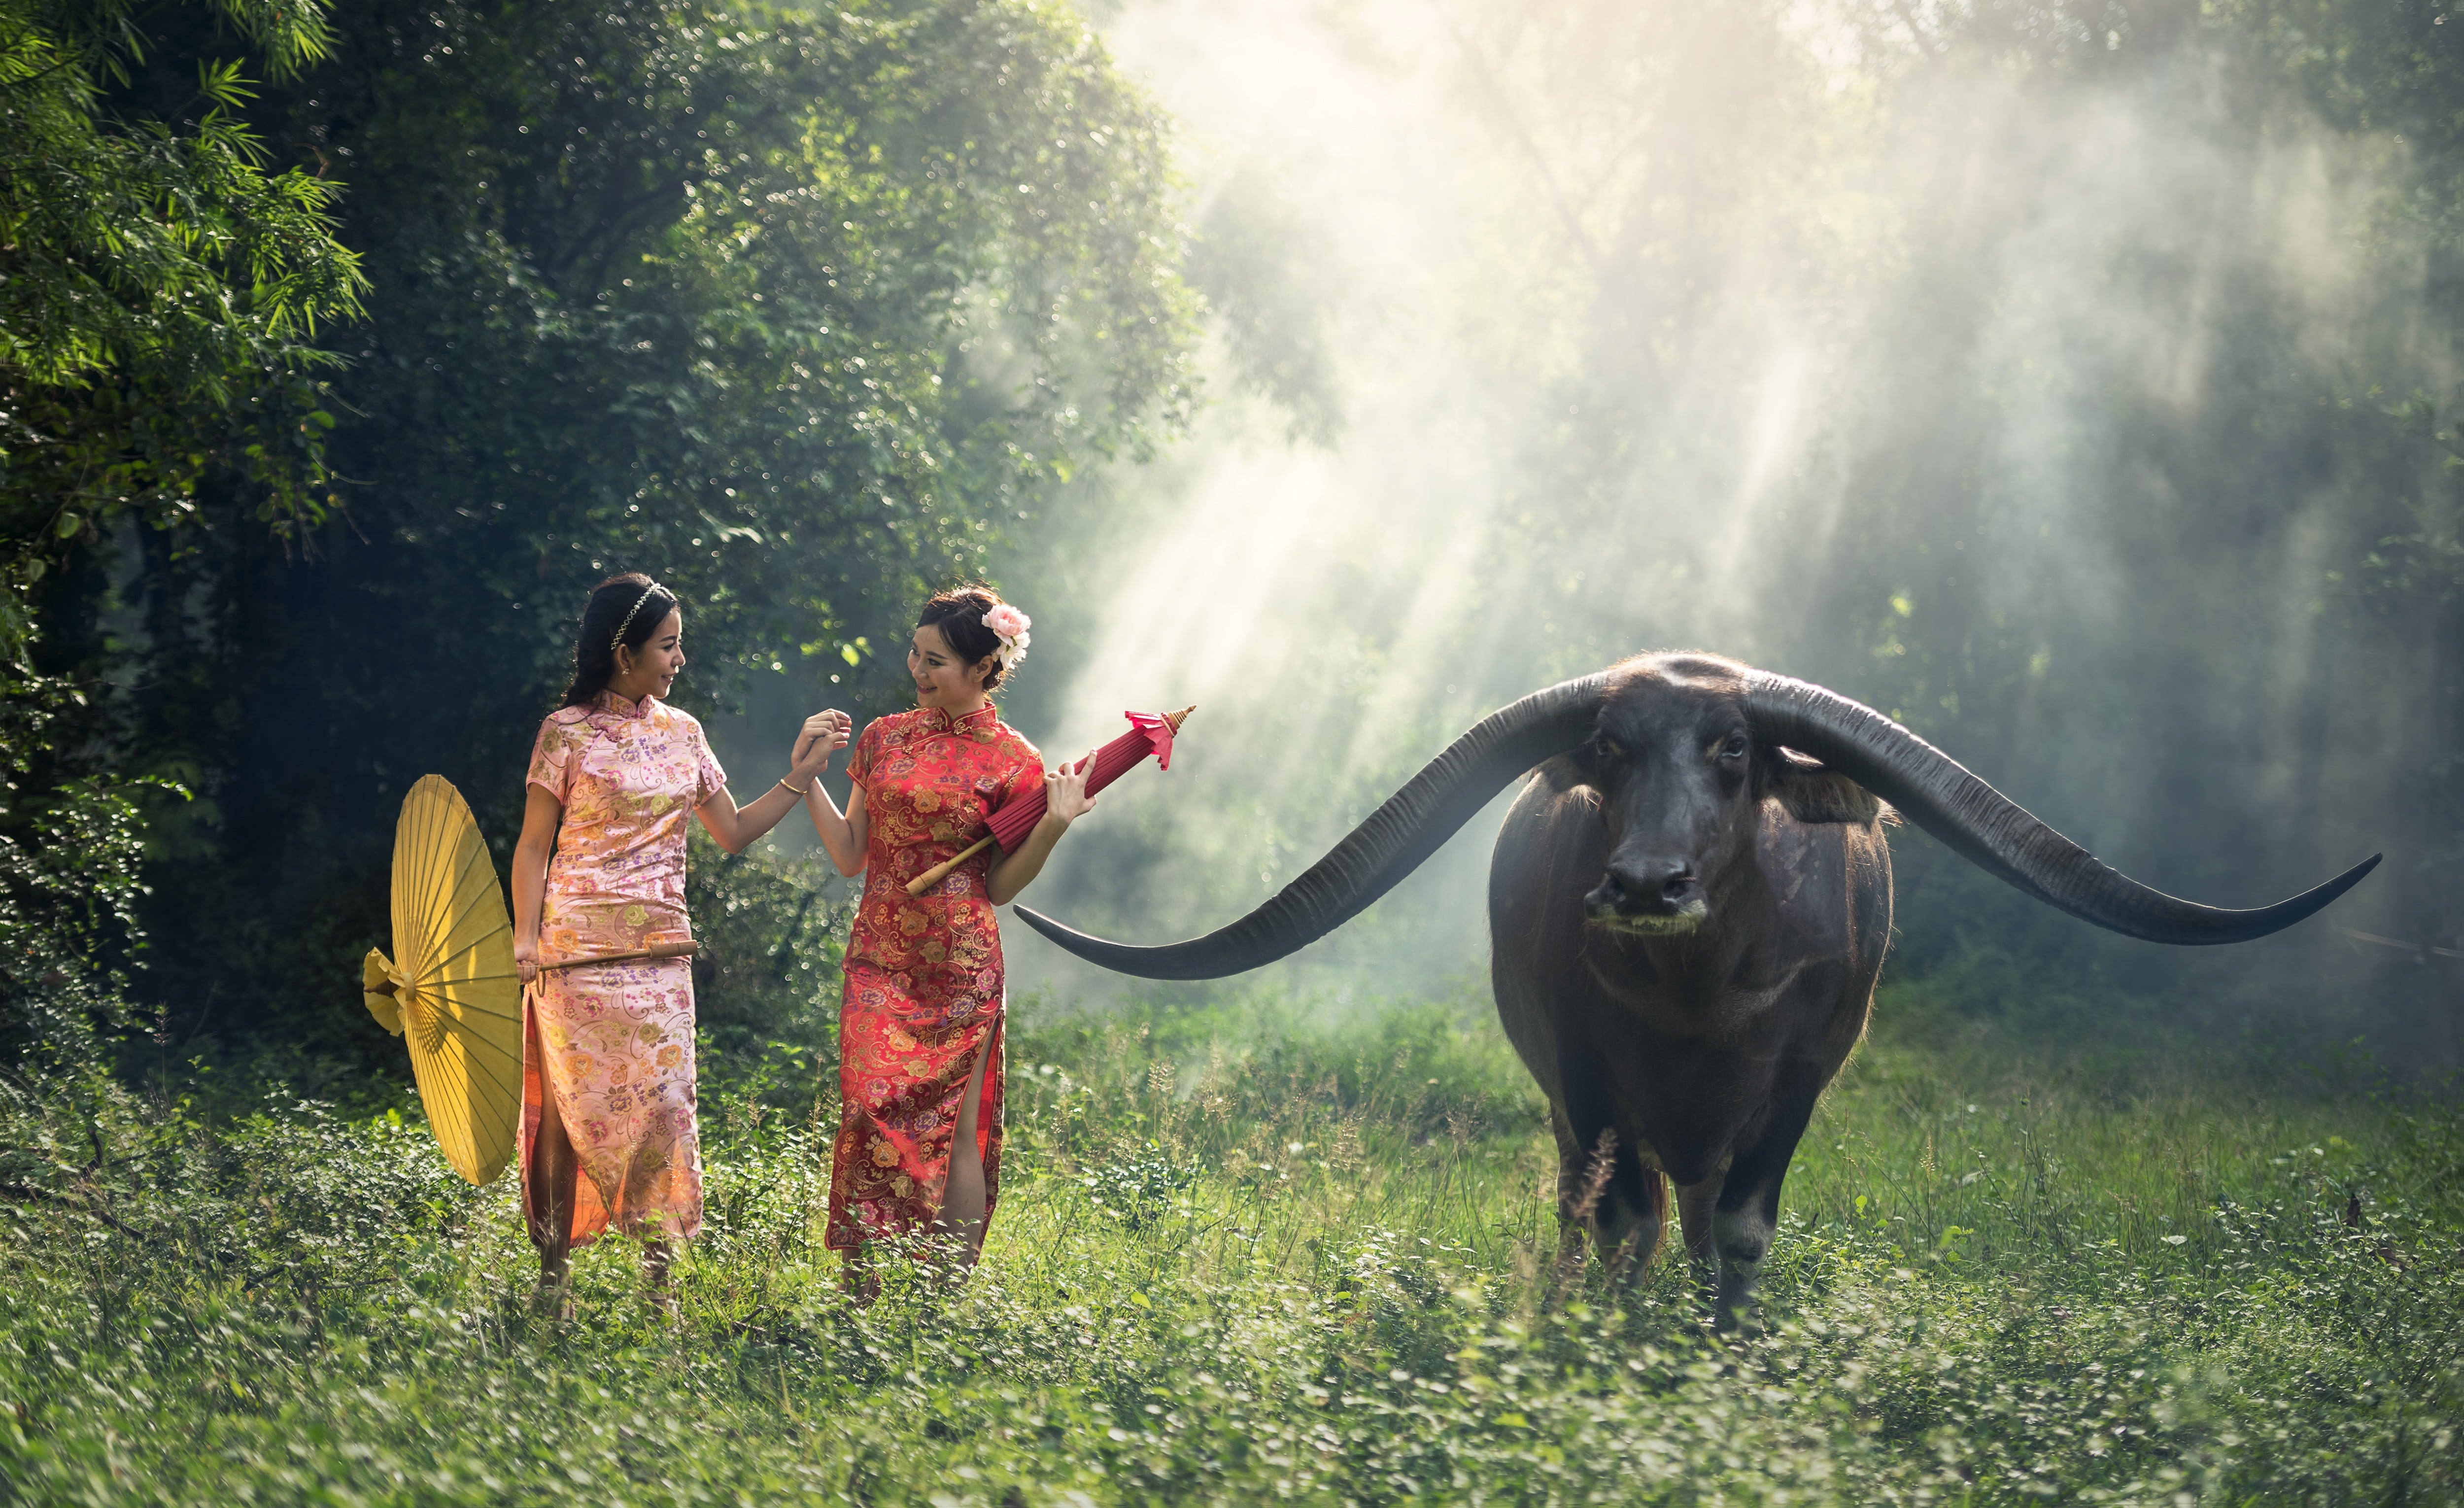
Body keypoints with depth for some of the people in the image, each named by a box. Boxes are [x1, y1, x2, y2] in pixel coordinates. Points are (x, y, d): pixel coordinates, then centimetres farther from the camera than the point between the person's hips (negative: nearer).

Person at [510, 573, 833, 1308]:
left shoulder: (682, 732, 13)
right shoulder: (567, 733, -2)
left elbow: (733, 832, 18)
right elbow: (534, 845, -1)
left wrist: (800, 777, 9)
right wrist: (525, 940, -11)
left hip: (661, 951, 5)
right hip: (579, 949, -5)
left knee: (663, 1105, -1)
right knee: (566, 1108, -3)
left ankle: (657, 1279, 3)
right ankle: (552, 1276, 4)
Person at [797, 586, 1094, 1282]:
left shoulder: (1013, 762, -1)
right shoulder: (884, 739, 11)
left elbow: (999, 887, 2)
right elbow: (850, 855, 13)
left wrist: (1054, 826, -11)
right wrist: (806, 776, 9)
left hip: (959, 967, -3)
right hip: (878, 962, 3)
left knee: (956, 1126, -4)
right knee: (871, 1110, -8)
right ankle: (862, 1295, -5)